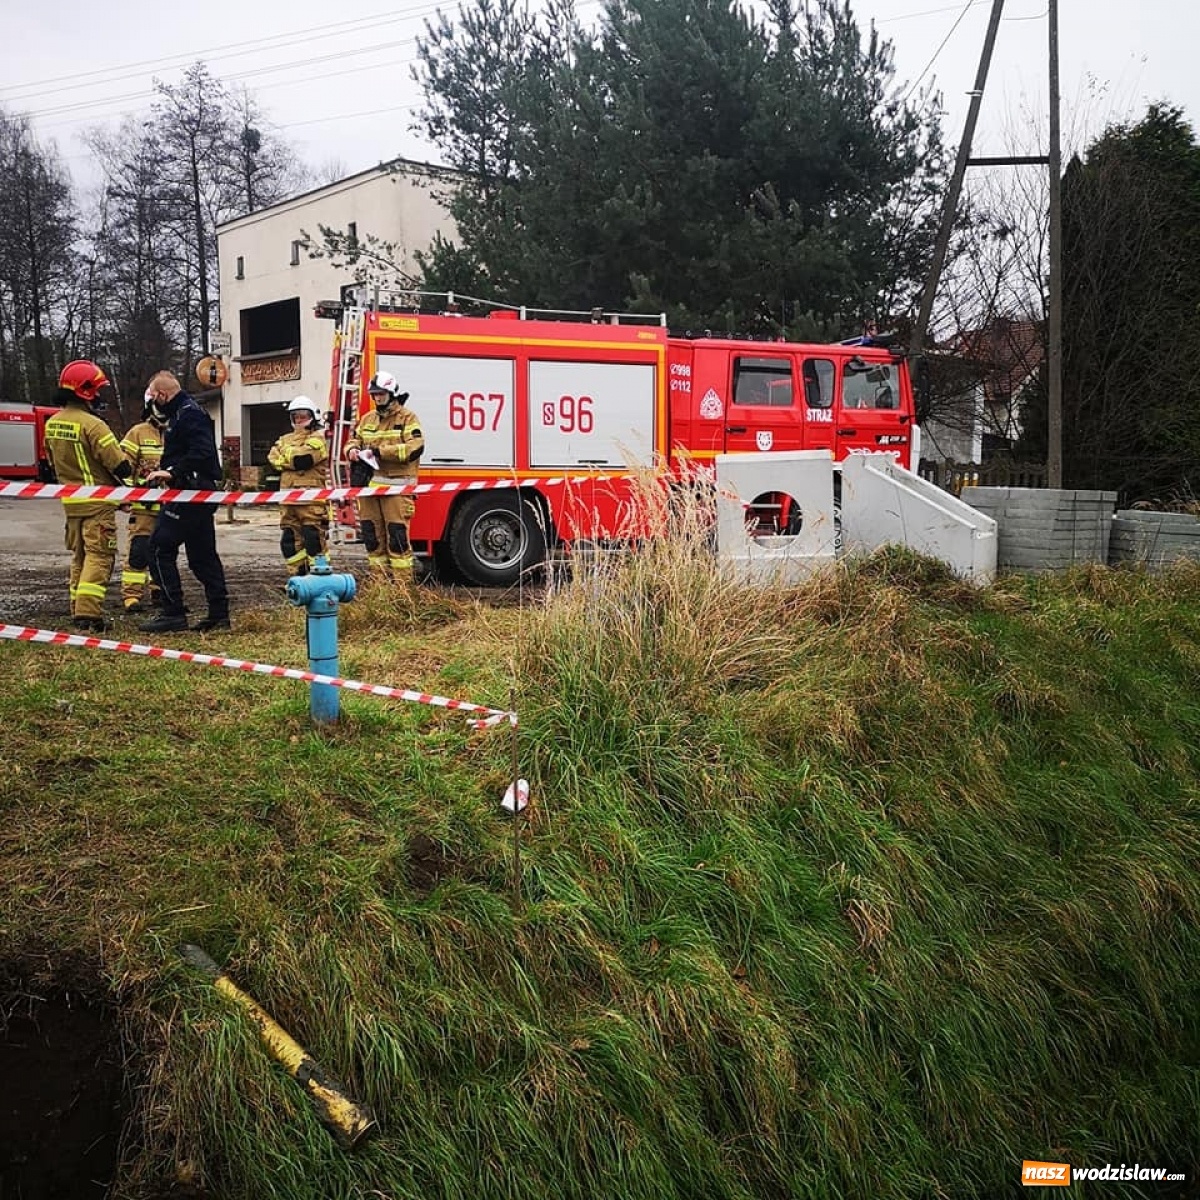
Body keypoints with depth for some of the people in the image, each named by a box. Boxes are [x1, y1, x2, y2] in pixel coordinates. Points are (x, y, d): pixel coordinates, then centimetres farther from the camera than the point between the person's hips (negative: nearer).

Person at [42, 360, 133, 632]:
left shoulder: (52, 423, 6)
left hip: (70, 501, 8)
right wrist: (126, 471, 2)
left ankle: (77, 609, 21)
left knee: (79, 556, 17)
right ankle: (87, 612, -12)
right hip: (97, 502, -8)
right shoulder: (91, 425, -20)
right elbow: (120, 465, -20)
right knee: (99, 557, -5)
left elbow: (53, 463, 17)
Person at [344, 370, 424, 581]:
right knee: (372, 535, 9)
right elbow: (354, 440, 25)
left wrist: (380, 452, -18)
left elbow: (415, 447, -13)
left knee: (397, 536, -9)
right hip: (370, 484, 6)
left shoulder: (407, 418, 0)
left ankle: (403, 583, -4)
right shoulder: (367, 419, 19)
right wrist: (352, 451, -2)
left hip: (396, 486, -6)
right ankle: (379, 580, 17)